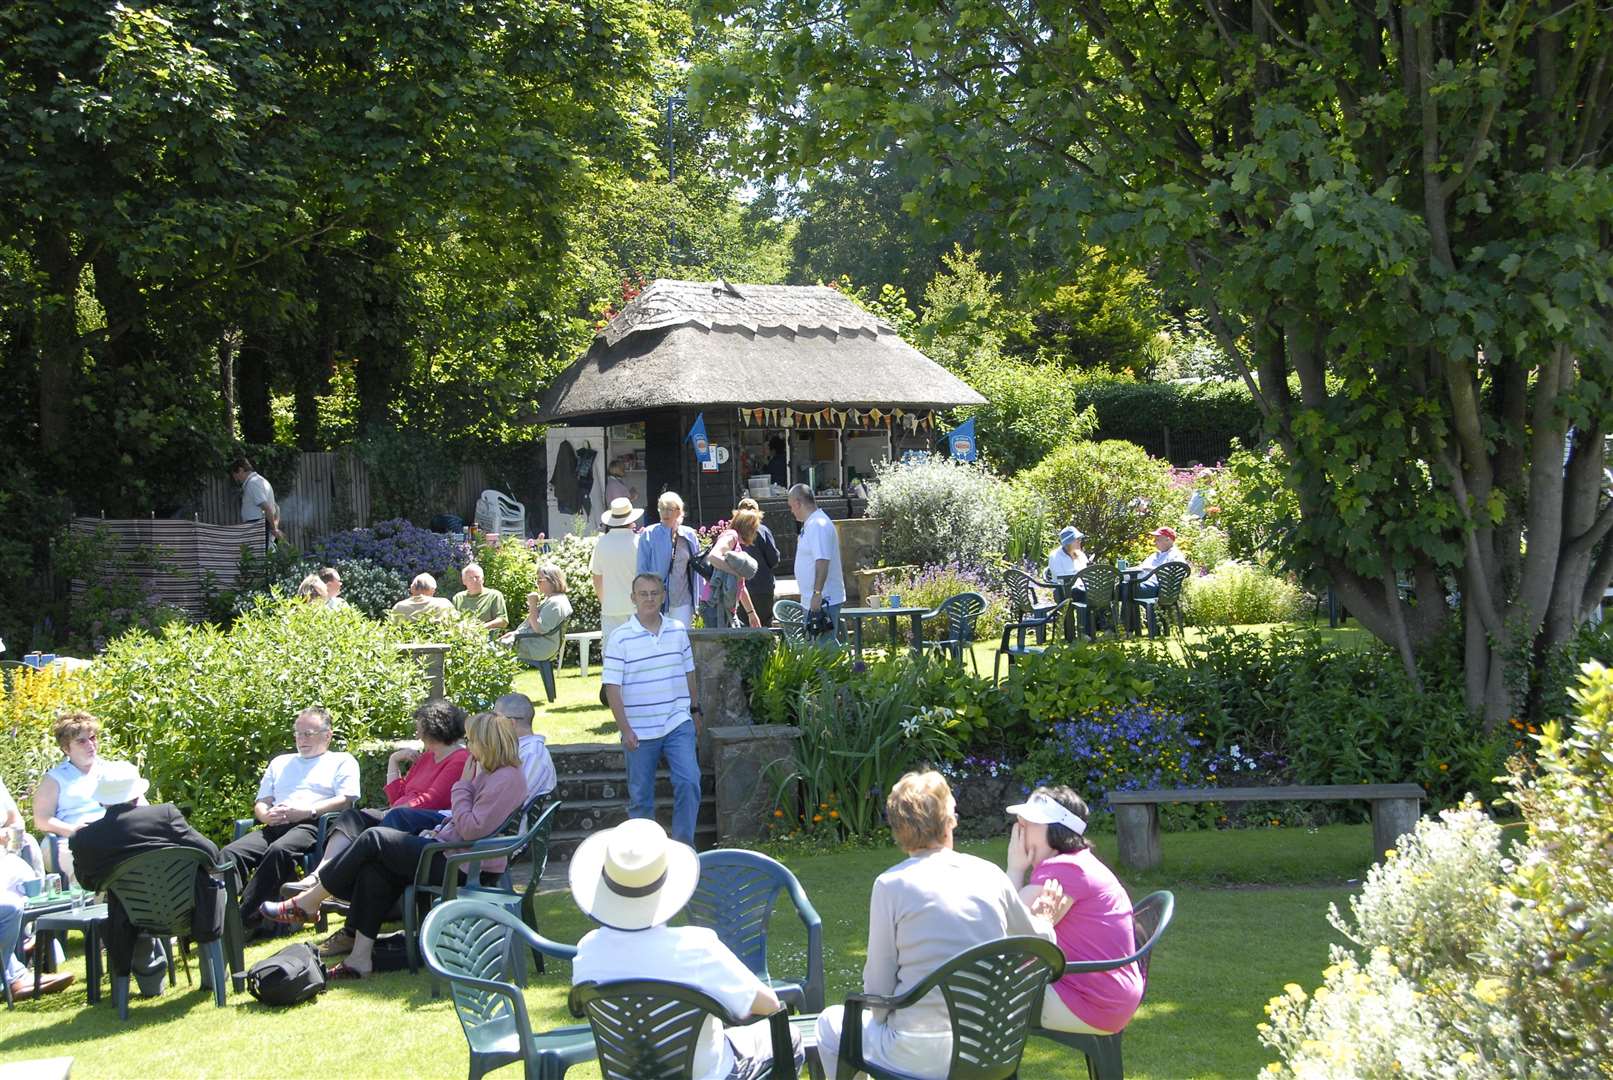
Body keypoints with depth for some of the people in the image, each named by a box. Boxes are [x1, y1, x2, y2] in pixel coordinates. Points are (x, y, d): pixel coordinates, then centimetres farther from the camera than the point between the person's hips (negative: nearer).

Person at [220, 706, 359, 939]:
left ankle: (244, 918, -42)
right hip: (275, 825, 5)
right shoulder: (280, 763, 34)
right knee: (230, 853, -25)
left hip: (312, 825, -5)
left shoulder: (342, 761, 18)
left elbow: (346, 800, 1)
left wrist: (306, 811, -11)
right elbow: (260, 804, 26)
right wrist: (267, 815, 1)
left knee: (279, 850, -38)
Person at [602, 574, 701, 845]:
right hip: (639, 731, -2)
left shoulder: (678, 630, 4)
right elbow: (612, 687, -9)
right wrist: (625, 729, -14)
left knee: (689, 781, -13)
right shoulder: (620, 638, -8)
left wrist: (695, 711, 17)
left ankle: (684, 843, -2)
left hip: (678, 724, 2)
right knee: (640, 796, 8)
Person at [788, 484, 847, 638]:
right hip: (813, 600, 11)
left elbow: (822, 561, -26)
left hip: (823, 602, -11)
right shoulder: (811, 524, 16)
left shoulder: (818, 525, -17)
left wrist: (817, 594, -29)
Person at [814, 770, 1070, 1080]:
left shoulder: (891, 884, -11)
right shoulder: (990, 874, 0)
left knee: (831, 1023, 24)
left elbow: (877, 988, -8)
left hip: (921, 1054, -5)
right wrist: (1045, 922, 35)